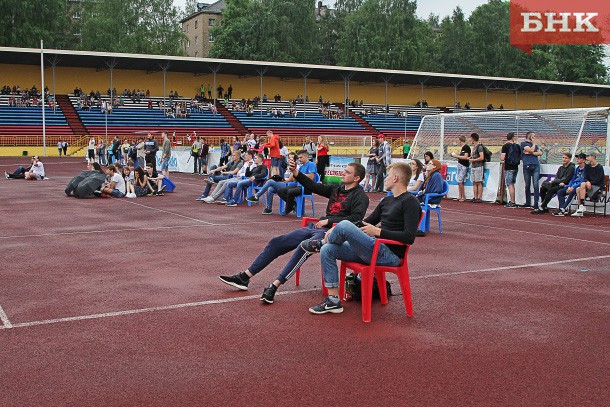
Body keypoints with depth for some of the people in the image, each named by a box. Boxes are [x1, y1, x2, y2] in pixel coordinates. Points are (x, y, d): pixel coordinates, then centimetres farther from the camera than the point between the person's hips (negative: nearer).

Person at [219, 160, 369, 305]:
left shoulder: (360, 196, -1)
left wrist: (328, 220, -16)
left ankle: (274, 286, -37)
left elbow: (356, 218, -16)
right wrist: (294, 171, 9)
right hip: (315, 227, 8)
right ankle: (244, 278, 0)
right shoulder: (337, 189, 22)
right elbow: (313, 186, 20)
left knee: (303, 247, -36)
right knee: (276, 242, -1)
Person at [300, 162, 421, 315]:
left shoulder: (410, 202, -8)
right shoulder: (387, 201, 21)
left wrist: (378, 232, -16)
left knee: (344, 225, -24)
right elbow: (366, 223, 26)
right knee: (327, 250, -3)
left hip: (390, 255, -10)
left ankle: (320, 242, 11)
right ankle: (334, 301, -2)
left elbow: (409, 237, -19)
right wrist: (335, 230, 14)